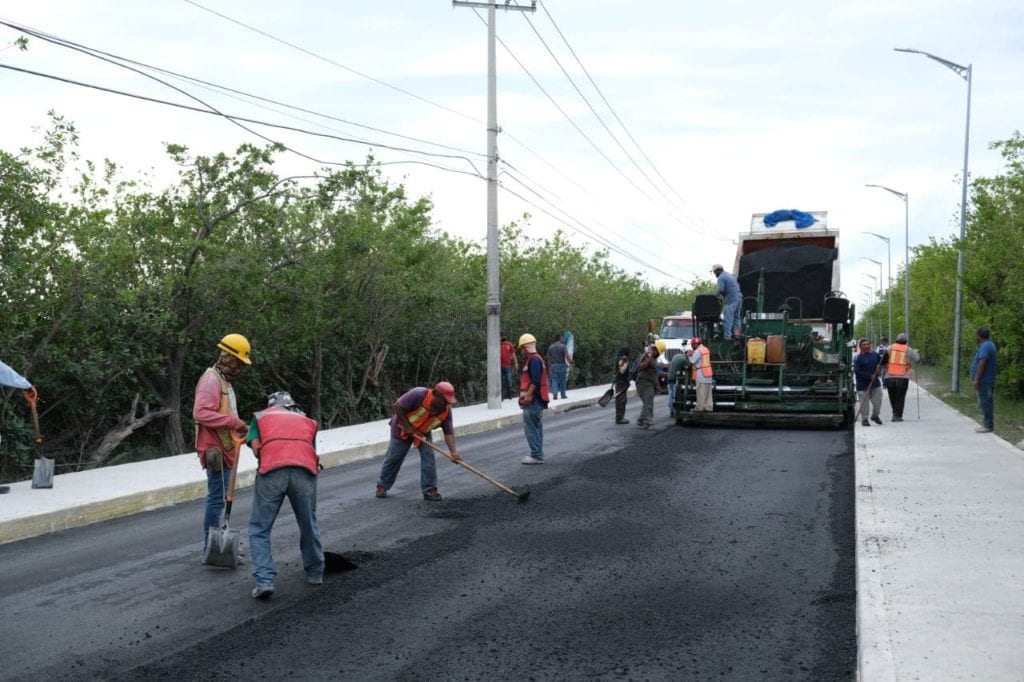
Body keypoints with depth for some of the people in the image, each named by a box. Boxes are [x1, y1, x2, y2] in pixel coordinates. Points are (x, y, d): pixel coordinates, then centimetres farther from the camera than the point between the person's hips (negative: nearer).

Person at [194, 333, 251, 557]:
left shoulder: (224, 381, 20)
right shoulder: (211, 380, -13)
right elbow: (200, 413, -25)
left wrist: (240, 426, 9)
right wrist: (233, 422, -25)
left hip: (223, 449, 11)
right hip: (215, 450, -11)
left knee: (218, 497, 15)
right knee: (217, 498, -9)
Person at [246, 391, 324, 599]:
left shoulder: (260, 417, 27)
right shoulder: (307, 421, 33)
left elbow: (256, 447, 10)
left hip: (271, 471, -2)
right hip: (305, 471, 2)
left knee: (259, 529, 9)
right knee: (309, 525, 22)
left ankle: (264, 581, -4)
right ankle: (315, 572, 35)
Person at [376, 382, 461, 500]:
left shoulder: (446, 411, -19)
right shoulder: (419, 395, -35)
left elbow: (449, 432, -17)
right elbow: (397, 407, -30)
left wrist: (453, 452, -29)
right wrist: (407, 426, -25)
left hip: (423, 432, 4)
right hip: (402, 428, -4)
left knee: (428, 457, -11)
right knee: (394, 458, 5)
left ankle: (429, 490, -5)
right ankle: (382, 486, 23)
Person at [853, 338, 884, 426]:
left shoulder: (875, 355, 6)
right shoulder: (858, 358, -11)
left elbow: (882, 361, 24)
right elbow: (857, 372, -16)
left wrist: (879, 367, 2)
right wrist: (869, 376, -20)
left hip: (875, 383, 5)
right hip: (863, 385, -5)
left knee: (877, 401, 9)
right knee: (864, 403, -1)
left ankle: (875, 416, 33)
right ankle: (864, 419, 13)